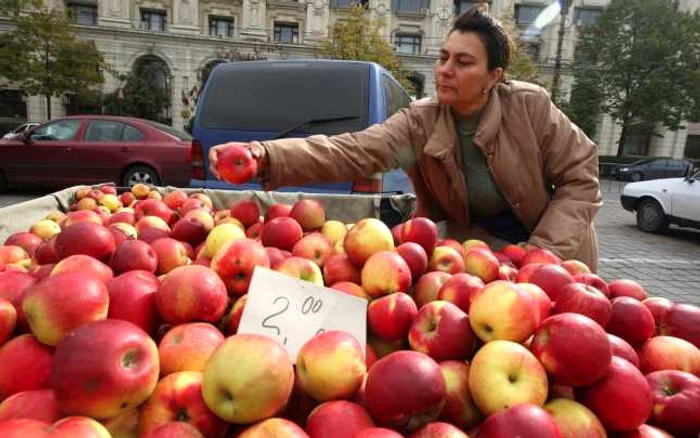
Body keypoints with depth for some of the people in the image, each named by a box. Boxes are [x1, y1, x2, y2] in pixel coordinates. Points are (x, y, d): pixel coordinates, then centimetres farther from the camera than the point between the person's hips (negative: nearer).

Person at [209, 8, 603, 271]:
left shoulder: (530, 107, -19)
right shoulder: (419, 122, -18)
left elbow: (581, 175, -11)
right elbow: (350, 152, -33)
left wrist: (541, 252, -21)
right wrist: (267, 156, -48)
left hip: (553, 254, 0)